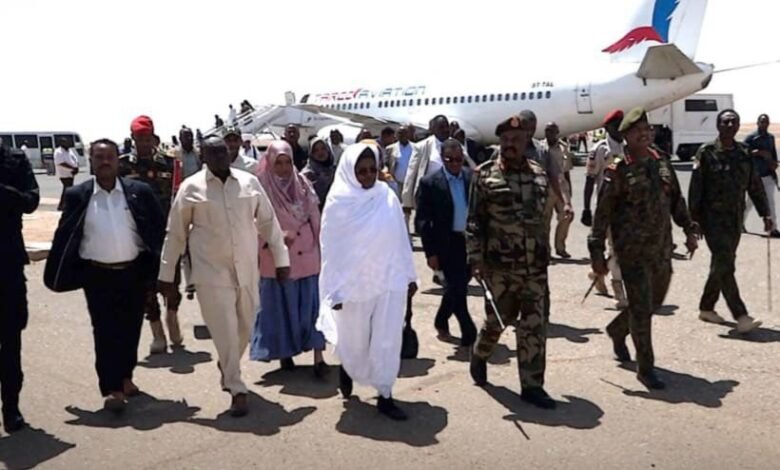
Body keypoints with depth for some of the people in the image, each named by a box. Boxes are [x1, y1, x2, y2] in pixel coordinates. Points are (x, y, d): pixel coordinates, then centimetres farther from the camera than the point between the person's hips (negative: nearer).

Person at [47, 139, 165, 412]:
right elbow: (64, 236, 3)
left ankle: (125, 377, 31)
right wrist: (56, 274, 1)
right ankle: (112, 389, 2)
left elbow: (159, 229, 1)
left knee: (130, 329, 13)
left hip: (134, 272, 1)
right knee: (105, 332, -1)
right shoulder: (77, 195, 0)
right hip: (97, 275, -1)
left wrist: (163, 267, -3)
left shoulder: (139, 191, 0)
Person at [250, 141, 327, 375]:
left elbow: (315, 218, 8)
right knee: (281, 306, 9)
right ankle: (285, 352, 25)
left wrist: (319, 248, 8)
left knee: (312, 303, -1)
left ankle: (318, 356, 1)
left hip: (307, 255, 2)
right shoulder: (262, 188, -5)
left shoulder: (302, 183, 5)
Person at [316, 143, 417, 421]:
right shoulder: (338, 203, -10)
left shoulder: (388, 197, -2)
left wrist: (409, 275, 5)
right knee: (354, 341, 13)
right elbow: (331, 248, -7)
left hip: (389, 279, 2)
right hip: (356, 283, -2)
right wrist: (335, 290, -8)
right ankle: (346, 368, 45)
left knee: (388, 340, 4)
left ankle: (385, 396, 16)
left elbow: (400, 238, 3)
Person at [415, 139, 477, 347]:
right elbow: (422, 221, -7)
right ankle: (469, 334, 8)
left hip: (470, 241, 4)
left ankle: (441, 321, 38)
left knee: (457, 286, 16)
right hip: (447, 244, -4)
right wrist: (431, 253, -11)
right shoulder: (430, 183, -8)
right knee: (457, 288, -4)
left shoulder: (472, 178, 2)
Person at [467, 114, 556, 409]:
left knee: (535, 326, 3)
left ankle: (532, 385, 12)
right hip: (499, 266, -3)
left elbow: (542, 218, 15)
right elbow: (474, 221, -6)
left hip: (535, 267, 4)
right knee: (497, 320, 10)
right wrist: (475, 258, -13)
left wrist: (546, 254, 15)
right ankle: (479, 355, 40)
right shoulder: (485, 174, -4)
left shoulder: (539, 174, 8)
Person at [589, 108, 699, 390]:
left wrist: (690, 230, 13)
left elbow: (676, 200, 19)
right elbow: (602, 213, -10)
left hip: (662, 248, 7)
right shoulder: (618, 171, -10)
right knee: (641, 308, -4)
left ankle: (617, 330, 44)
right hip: (632, 250, -6)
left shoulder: (662, 164, 9)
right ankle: (645, 368, 8)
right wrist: (597, 252, -12)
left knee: (655, 301, 18)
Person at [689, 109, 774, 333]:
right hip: (713, 219, -5)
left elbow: (755, 186, 13)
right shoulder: (706, 153, -6)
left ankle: (706, 308, 25)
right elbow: (695, 188, -7)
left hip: (735, 219, 6)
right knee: (724, 265, -11)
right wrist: (694, 219, -11)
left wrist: (765, 213, 8)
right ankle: (741, 316, -11)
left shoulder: (744, 153, 8)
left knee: (722, 266, 11)